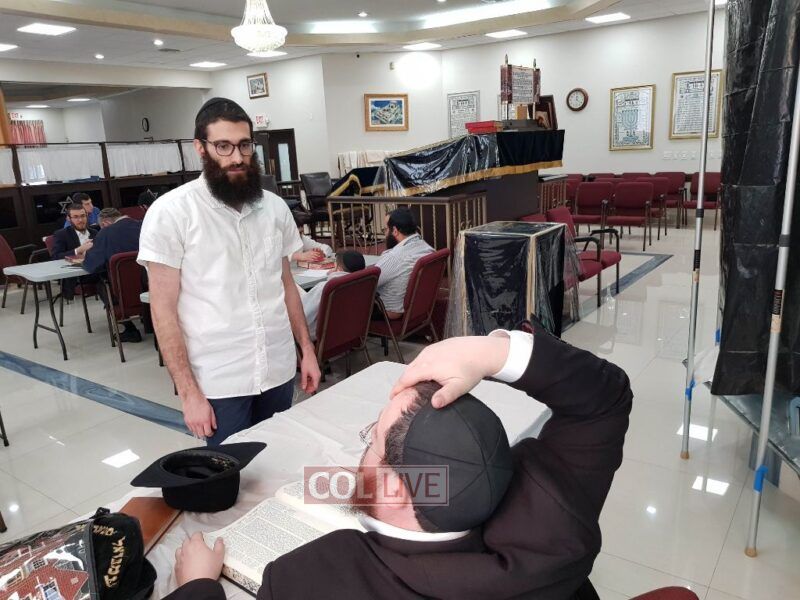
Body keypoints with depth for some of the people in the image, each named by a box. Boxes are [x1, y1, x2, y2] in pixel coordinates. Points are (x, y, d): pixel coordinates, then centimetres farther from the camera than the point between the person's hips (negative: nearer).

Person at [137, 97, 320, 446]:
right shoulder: (170, 212, -9)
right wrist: (188, 392, -12)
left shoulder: (275, 207, 4)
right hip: (217, 382, -4)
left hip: (279, 371, 4)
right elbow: (163, 309, -9)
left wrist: (306, 349, 10)